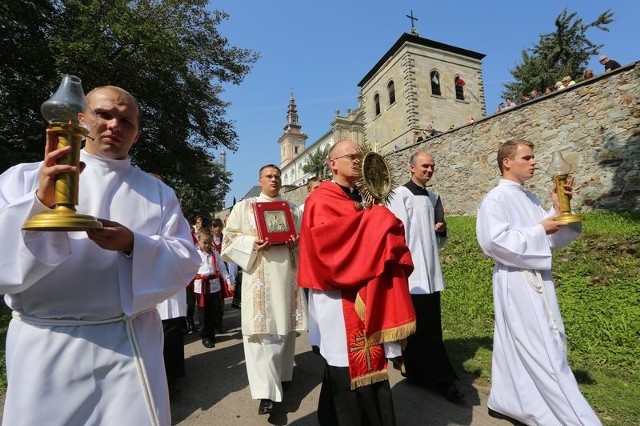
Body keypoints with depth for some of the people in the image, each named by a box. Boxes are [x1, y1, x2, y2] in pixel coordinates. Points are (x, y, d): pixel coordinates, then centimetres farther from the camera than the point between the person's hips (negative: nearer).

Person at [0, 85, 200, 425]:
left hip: (129, 345, 1)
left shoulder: (157, 191, 4)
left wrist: (133, 244, -20)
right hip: (44, 348, 0)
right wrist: (40, 203, -23)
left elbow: (184, 262, -3)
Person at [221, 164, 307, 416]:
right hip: (259, 275, -3)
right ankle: (266, 391, -3)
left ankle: (283, 374, 29)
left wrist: (296, 242, -7)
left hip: (287, 273, 3)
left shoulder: (292, 209, 15)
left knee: (285, 326, 10)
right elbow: (230, 239, 2)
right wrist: (253, 243, -15)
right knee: (262, 329, -7)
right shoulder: (244, 207, 7)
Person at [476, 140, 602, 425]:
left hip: (537, 280, 9)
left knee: (519, 347, 16)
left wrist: (558, 211, -1)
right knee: (540, 351, -2)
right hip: (516, 282, -9)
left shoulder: (530, 198, 14)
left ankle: (505, 402, 31)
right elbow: (494, 241, -21)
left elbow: (551, 238, 14)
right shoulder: (495, 199, -10)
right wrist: (539, 231, -14)